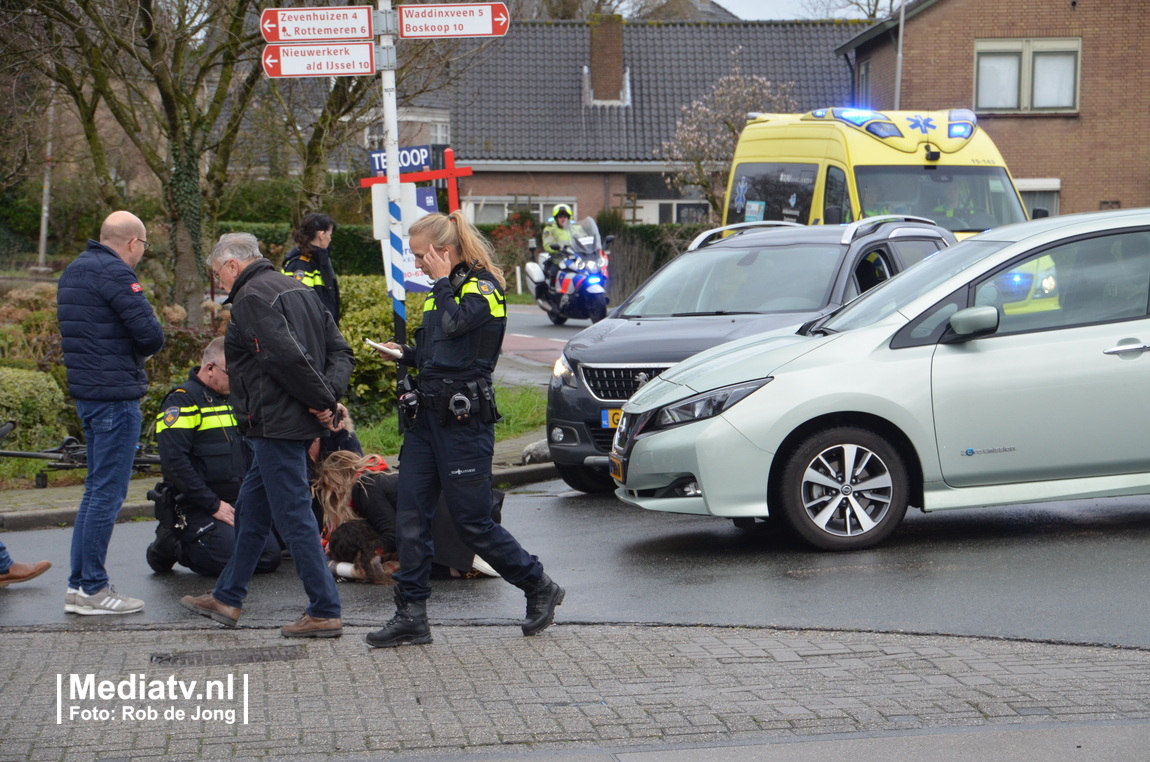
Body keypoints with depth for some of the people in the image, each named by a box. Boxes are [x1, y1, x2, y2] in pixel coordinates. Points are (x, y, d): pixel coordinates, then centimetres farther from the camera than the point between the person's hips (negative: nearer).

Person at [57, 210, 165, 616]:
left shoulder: (74, 270, 15)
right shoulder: (114, 274, -15)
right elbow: (151, 334, -19)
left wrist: (127, 350, 7)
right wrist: (140, 351, 3)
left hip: (86, 391, 10)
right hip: (116, 394, -10)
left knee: (97, 488, 16)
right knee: (108, 492, -4)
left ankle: (78, 584, 18)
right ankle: (93, 589, -1)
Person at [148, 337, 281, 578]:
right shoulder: (182, 401, -10)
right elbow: (174, 461, -20)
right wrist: (213, 505, -19)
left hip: (237, 504, 8)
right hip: (196, 509, -8)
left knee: (270, 558, -4)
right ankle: (170, 545, 1)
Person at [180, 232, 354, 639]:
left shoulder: (251, 298, -13)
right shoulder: (299, 289, 16)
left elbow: (288, 356, -25)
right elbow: (341, 351, 10)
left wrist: (321, 400, -15)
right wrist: (330, 395, -3)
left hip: (277, 423, -10)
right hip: (298, 422, 10)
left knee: (293, 515, -5)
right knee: (251, 509, 19)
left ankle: (325, 612, -2)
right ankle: (226, 598, 29)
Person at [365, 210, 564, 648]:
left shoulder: (483, 287, -8)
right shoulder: (443, 291, 18)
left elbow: (455, 325, -27)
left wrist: (442, 281, -13)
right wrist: (404, 354, 8)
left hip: (464, 419, -8)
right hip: (427, 415, 8)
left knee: (473, 522, -2)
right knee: (410, 518, 1)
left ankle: (540, 590, 16)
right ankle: (411, 616, 6)